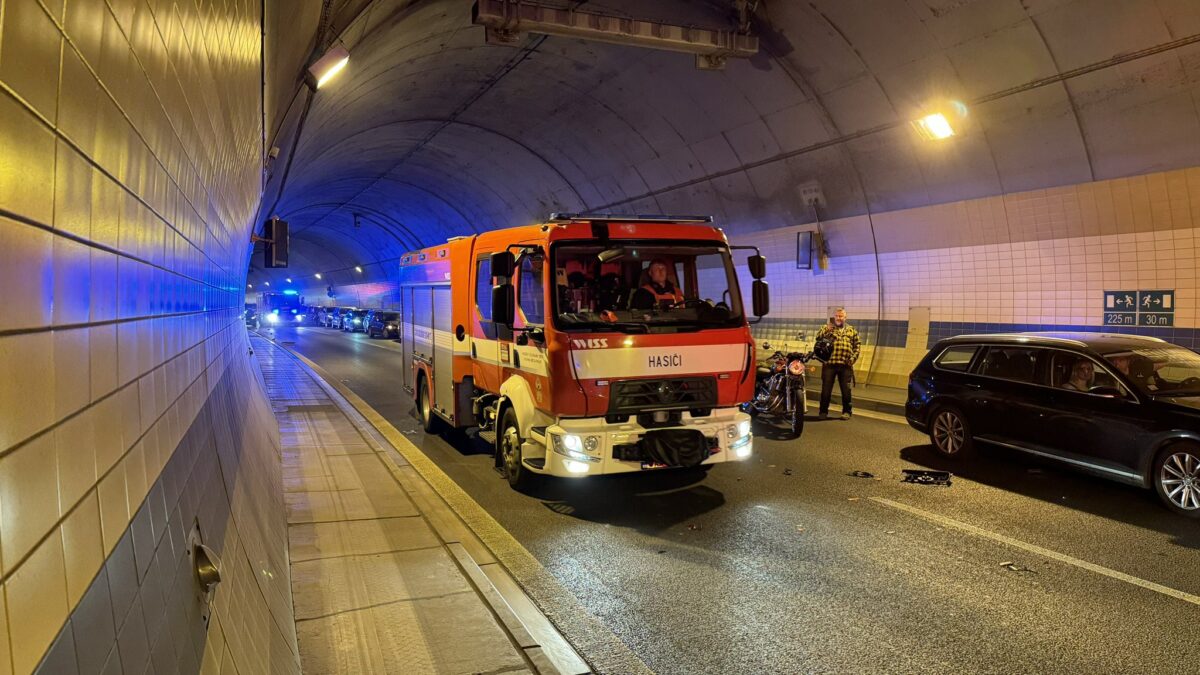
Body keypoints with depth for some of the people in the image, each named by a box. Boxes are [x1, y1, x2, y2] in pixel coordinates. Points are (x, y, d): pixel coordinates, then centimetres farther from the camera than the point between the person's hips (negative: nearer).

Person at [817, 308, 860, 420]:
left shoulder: (852, 330, 13)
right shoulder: (827, 328, 7)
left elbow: (856, 346, 12)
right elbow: (818, 338, -9)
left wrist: (853, 358, -1)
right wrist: (827, 328, -21)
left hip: (845, 365, 1)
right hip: (829, 364, -1)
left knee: (846, 390, 6)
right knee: (826, 389, 3)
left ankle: (846, 411, 18)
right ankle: (824, 411, 12)